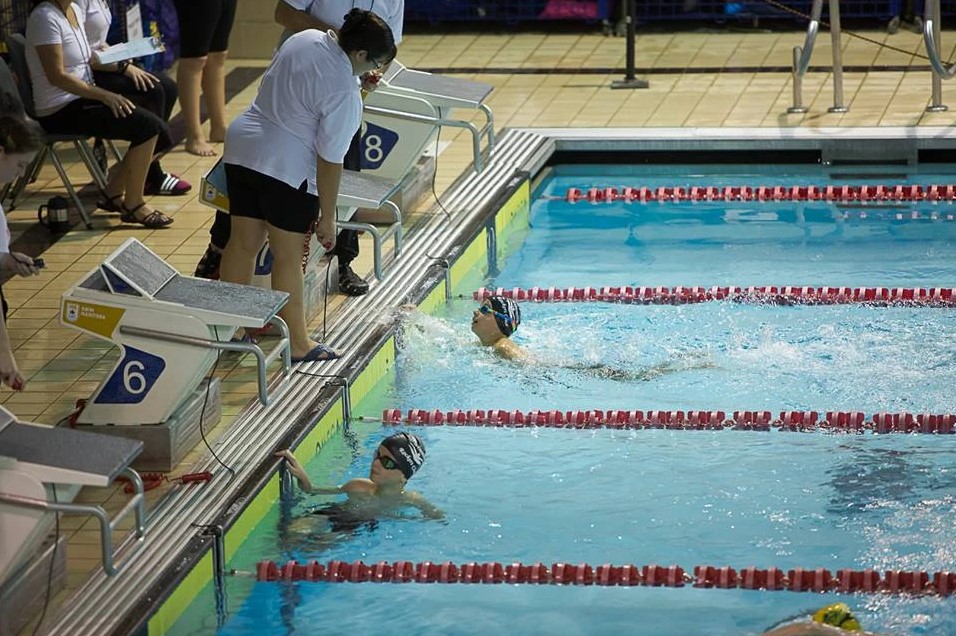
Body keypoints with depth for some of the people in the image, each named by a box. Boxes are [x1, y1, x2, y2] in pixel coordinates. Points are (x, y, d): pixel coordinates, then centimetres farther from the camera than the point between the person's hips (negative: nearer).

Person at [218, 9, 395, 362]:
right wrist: (327, 219, -8)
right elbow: (330, 161, -17)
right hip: (287, 166, -8)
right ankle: (297, 345, 10)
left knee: (243, 243, 15)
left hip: (242, 146, 8)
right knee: (288, 256, 2)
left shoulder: (305, 38, 4)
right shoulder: (343, 92, -19)